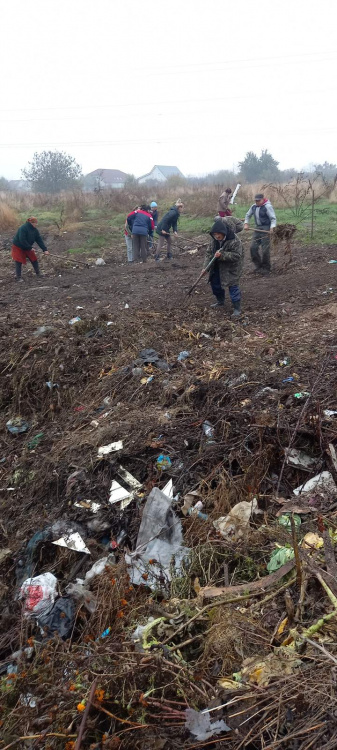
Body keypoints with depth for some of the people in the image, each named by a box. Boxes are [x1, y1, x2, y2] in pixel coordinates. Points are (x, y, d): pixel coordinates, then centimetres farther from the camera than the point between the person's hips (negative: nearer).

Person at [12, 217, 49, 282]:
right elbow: (22, 240, -32)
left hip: (27, 247, 7)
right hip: (18, 247, -7)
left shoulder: (35, 230, -5)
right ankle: (18, 277, 2)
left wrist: (45, 249, -13)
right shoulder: (23, 228, -28)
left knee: (34, 259, 6)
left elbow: (39, 240, -6)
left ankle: (38, 273, 20)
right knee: (19, 262, -6)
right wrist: (30, 248, -26)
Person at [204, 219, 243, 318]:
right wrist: (205, 267, -15)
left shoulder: (234, 241, -26)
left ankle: (237, 308, -2)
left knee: (233, 286, -11)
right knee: (215, 283, 17)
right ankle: (220, 301, 39)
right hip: (218, 267, 7)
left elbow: (237, 255, -27)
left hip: (232, 268, -7)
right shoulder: (214, 240, -7)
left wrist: (222, 255, -36)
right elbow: (209, 253, -4)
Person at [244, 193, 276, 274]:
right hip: (257, 228, 7)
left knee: (265, 250, -6)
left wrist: (272, 227, -28)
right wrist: (246, 223, 7)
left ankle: (266, 268, 6)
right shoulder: (253, 206, 8)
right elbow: (248, 215, 22)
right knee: (253, 248, 3)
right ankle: (258, 266, 16)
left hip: (265, 229, -7)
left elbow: (273, 218, -13)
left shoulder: (267, 206, -11)